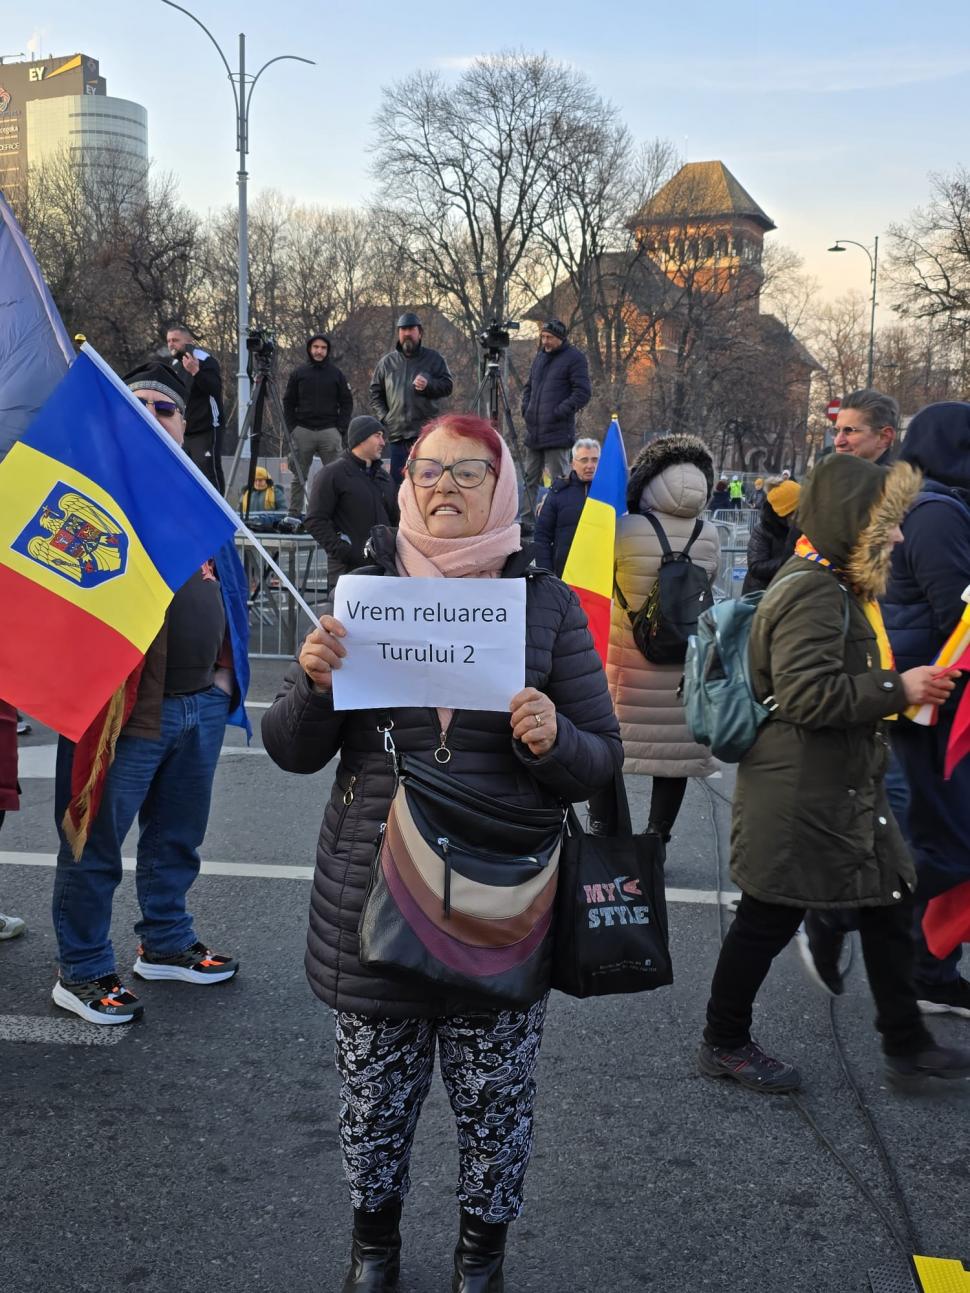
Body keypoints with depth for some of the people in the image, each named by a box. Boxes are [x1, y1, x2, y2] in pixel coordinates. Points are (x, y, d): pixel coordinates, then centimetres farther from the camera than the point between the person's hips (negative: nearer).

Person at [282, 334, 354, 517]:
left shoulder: (336, 374, 8)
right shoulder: (298, 373, 9)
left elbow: (347, 403, 8)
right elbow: (288, 403, 11)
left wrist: (341, 429, -2)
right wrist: (293, 428, 0)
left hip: (330, 431, 0)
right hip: (303, 431, 1)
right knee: (299, 477, 3)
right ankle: (294, 514, 7)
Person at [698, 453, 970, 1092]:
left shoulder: (839, 584, 13)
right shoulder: (814, 591, -20)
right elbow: (807, 694, -28)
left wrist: (908, 684, 14)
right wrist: (898, 688, -22)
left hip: (846, 788, 10)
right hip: (799, 795, -10)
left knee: (890, 905, 14)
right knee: (770, 919, 4)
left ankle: (907, 1044, 28)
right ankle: (725, 1045, 21)